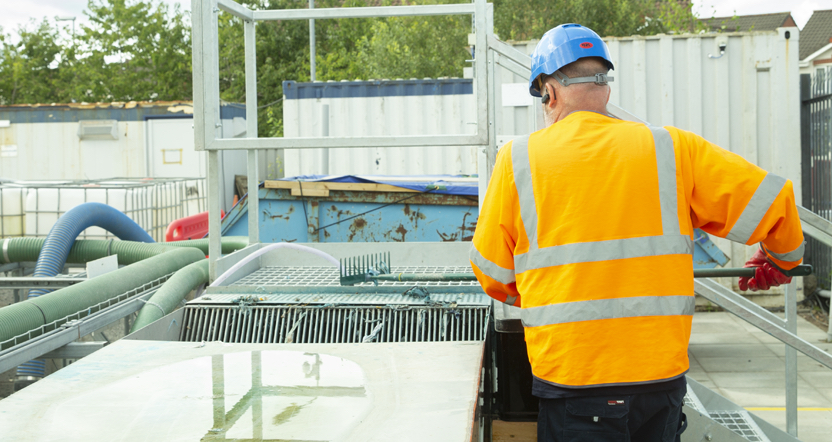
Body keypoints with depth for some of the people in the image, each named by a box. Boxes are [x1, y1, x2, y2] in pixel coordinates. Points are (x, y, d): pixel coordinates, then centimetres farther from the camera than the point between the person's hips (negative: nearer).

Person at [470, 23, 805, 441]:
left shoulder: (518, 159, -1)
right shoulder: (669, 149, 2)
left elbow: (492, 273, 6)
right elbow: (772, 201, 4)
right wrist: (781, 260, 26)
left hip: (572, 382, -2)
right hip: (662, 375, 3)